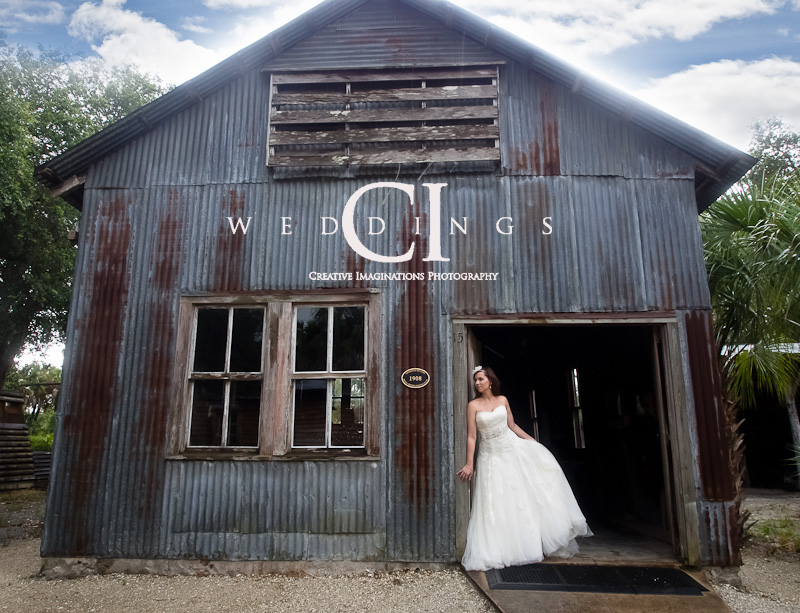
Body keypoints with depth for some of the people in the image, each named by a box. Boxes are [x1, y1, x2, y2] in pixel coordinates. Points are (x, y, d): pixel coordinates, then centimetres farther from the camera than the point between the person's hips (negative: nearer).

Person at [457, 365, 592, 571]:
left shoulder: (502, 400, 3)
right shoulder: (473, 405, -8)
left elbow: (512, 426, 11)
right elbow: (471, 436, -10)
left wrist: (533, 442, 12)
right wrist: (469, 464, -13)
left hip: (512, 449, 3)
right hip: (491, 456, -3)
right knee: (495, 503, 1)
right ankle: (495, 551, 14)